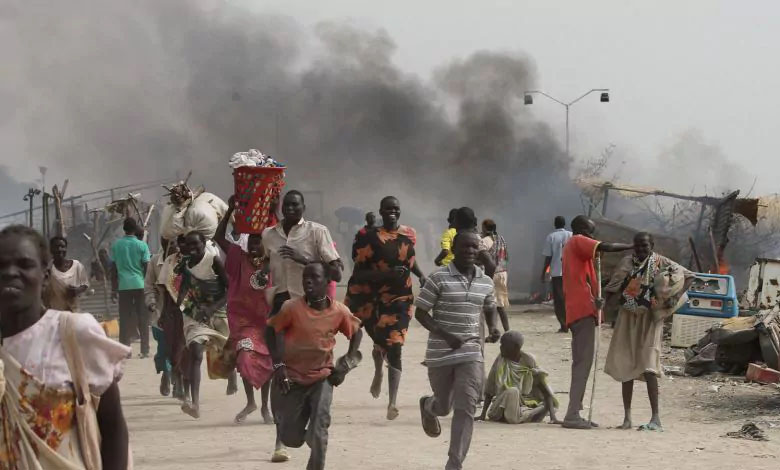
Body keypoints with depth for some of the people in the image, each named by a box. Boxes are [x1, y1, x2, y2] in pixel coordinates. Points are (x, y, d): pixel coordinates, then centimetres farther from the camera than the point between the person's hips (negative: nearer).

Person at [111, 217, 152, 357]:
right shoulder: (141, 245, -2)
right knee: (143, 319, 4)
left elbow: (114, 269, 6)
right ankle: (145, 350, 3)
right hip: (140, 285, -2)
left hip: (123, 286, 2)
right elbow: (146, 268, -3)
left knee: (125, 319, 5)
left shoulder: (116, 245, 4)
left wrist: (114, 289, 11)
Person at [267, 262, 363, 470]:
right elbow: (272, 330, -4)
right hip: (292, 378, 0)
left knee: (319, 433, -16)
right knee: (290, 438, 8)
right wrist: (278, 365, -10)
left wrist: (347, 362, -1)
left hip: (322, 377, 0)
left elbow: (356, 332, 9)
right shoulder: (292, 308, -15)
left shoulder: (339, 312, -9)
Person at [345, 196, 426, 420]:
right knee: (381, 341, 14)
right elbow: (359, 274, -15)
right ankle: (378, 373, 51)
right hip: (374, 297, -1)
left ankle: (392, 403, -15)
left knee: (394, 349, -9)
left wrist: (421, 275, 11)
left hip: (401, 298, 1)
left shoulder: (409, 235, 5)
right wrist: (387, 274, -27)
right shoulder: (370, 238, -10)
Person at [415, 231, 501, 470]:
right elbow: (420, 312, -8)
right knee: (444, 407, 15)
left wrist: (492, 328, 0)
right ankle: (428, 406, 54)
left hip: (471, 352, 2)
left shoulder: (486, 281, 4)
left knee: (466, 409, -10)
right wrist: (445, 335, -21)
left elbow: (490, 308, 22)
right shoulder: (439, 278, -10)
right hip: (440, 353, -2)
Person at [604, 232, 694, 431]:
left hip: (650, 319, -4)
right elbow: (613, 288, 10)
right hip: (628, 318, 4)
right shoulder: (626, 263, 5)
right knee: (625, 366, 5)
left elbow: (689, 276, -2)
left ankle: (656, 418, -13)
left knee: (648, 366, -13)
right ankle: (627, 417, 12)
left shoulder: (661, 263, -5)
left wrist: (676, 297, -15)